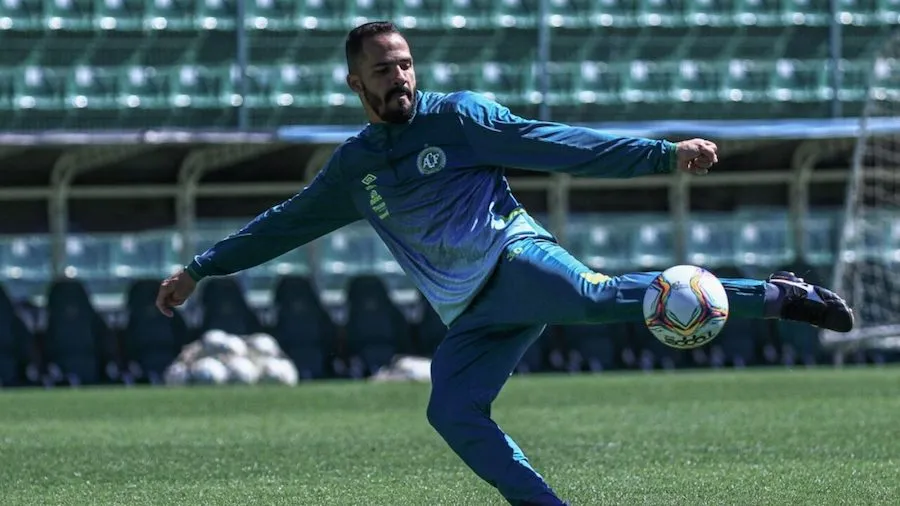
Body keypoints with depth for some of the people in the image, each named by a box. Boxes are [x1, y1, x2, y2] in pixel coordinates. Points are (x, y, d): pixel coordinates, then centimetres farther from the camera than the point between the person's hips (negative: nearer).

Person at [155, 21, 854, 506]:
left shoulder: (457, 117, 3)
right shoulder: (353, 168, 17)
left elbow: (560, 146, -2)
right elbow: (286, 224, 29)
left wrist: (662, 155, -11)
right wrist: (201, 269, 29)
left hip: (516, 262, -5)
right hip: (471, 319, 5)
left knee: (594, 296, -33)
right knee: (452, 413, -17)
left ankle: (778, 298, -36)